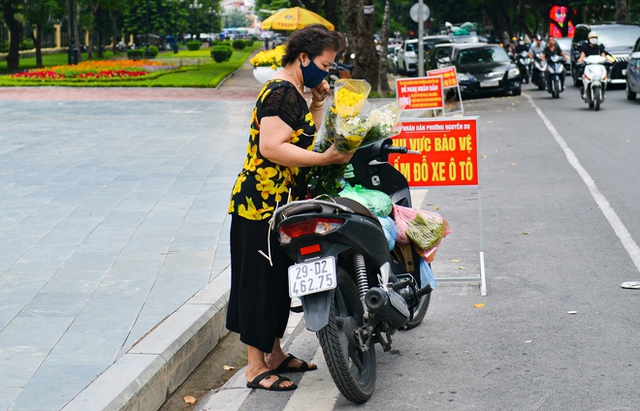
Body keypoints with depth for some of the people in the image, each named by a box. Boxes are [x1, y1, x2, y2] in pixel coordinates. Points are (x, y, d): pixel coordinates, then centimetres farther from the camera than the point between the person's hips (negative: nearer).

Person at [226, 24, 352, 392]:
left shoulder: (293, 92, 16)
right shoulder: (283, 92, -17)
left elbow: (303, 141, 22)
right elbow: (271, 147, -26)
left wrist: (317, 104, 10)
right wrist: (326, 158, -27)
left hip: (279, 205, 11)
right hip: (263, 204, -11)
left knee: (279, 280, 18)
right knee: (261, 282, -4)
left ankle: (274, 354, 30)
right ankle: (256, 368, 4)